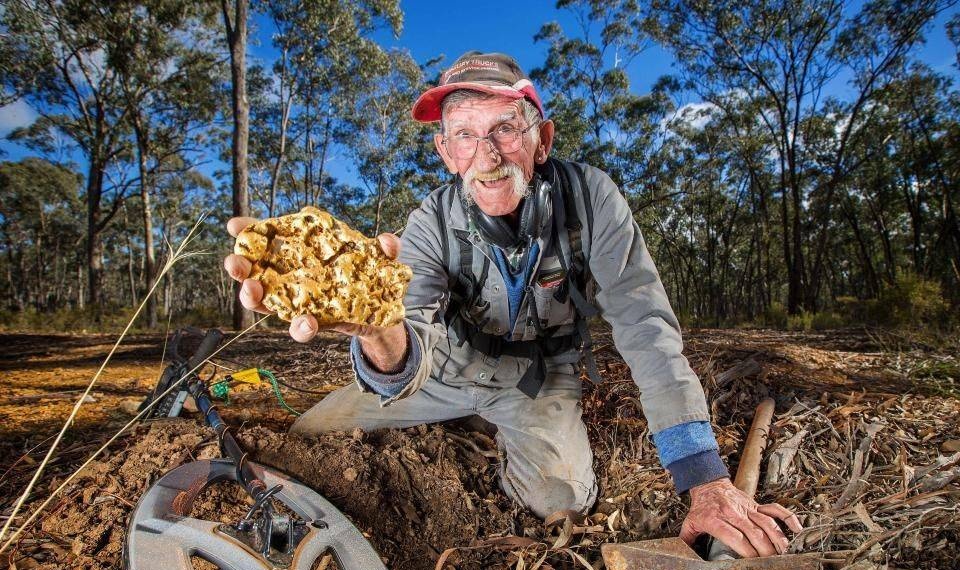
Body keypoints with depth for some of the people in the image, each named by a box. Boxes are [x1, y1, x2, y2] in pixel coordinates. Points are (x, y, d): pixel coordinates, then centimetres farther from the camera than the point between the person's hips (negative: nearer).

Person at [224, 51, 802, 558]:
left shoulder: (590, 196, -28)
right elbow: (412, 358, -39)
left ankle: (511, 434, 12)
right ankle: (471, 417, 23)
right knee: (310, 436, 2)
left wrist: (707, 479, -35)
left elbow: (644, 324, -29)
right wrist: (381, 333, -66)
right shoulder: (432, 226, -26)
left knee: (562, 495, -23)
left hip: (541, 372, 0)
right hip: (456, 365, 1)